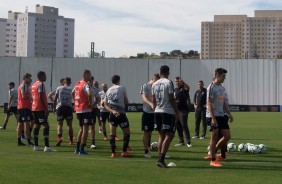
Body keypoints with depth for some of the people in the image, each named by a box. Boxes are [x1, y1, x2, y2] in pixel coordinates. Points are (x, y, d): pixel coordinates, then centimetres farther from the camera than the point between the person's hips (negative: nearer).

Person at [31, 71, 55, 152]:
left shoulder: (34, 85, 17)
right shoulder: (41, 84, -12)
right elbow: (41, 98, -20)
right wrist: (46, 109, -19)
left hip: (34, 108, 10)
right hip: (41, 108, -10)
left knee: (36, 125, 12)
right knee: (46, 126, -10)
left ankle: (36, 146, 13)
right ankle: (47, 147, -15)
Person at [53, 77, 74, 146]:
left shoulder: (59, 88, 5)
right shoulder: (71, 89, 7)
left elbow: (55, 99, 3)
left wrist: (54, 107, 12)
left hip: (60, 107, -1)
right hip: (69, 107, 1)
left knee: (59, 124, -1)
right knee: (69, 125, 12)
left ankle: (60, 137, -25)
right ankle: (71, 140, 15)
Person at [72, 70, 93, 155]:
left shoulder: (77, 84, 13)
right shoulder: (86, 84, -13)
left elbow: (72, 93, 28)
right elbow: (89, 94, -32)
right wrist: (90, 103, -17)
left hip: (78, 110, 8)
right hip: (86, 110, -8)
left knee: (81, 129, 19)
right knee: (85, 129, -4)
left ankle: (77, 148, 21)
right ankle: (82, 149, -6)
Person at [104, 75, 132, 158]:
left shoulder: (108, 90, 11)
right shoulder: (122, 88, -1)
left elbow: (105, 104, 4)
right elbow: (126, 102, 1)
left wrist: (112, 111, -5)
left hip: (112, 114, 4)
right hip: (121, 113, -4)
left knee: (112, 134, 7)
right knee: (127, 132, 6)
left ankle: (113, 152, 3)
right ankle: (124, 151, 0)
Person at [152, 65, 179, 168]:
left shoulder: (154, 84, 10)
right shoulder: (169, 83, -9)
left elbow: (154, 101, 14)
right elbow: (172, 99, -11)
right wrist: (177, 113, -6)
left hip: (157, 112, 7)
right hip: (168, 112, -6)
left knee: (161, 136, 12)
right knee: (169, 136, -4)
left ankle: (161, 159, 11)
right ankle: (161, 159, -14)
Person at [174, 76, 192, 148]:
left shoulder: (184, 88, -5)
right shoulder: (175, 90, 16)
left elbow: (188, 87, -30)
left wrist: (183, 82, -48)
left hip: (183, 110, -7)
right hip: (176, 110, 7)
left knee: (184, 125, -12)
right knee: (178, 126, 8)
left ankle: (188, 141, -9)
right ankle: (181, 141, 14)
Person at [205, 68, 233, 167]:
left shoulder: (222, 88, 15)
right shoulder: (211, 87, -10)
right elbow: (209, 103, -15)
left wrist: (229, 114, 14)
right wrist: (213, 118, -20)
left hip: (221, 116, 8)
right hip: (213, 116, -8)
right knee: (214, 137, -5)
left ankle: (212, 153, 15)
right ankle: (213, 160, 3)